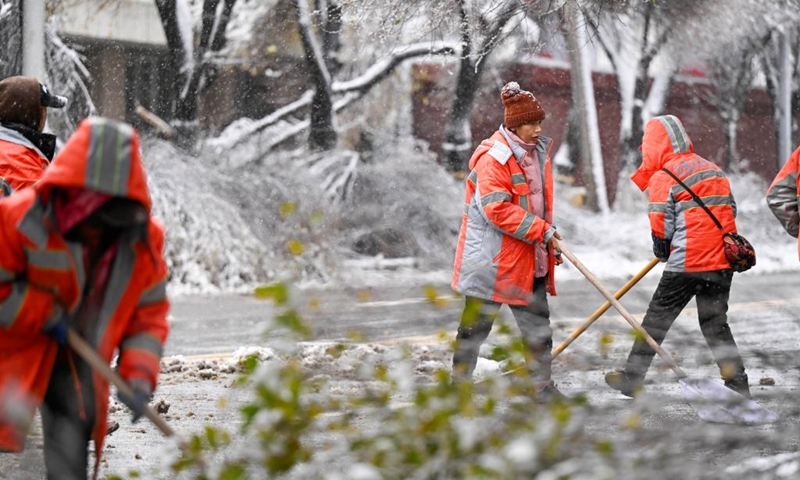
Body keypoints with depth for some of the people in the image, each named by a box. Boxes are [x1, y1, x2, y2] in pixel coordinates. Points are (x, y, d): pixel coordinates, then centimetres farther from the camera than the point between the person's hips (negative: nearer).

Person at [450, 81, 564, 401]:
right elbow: (497, 209, -23)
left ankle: (542, 385, 19)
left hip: (530, 260, 8)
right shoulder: (493, 158, -17)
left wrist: (550, 243, 19)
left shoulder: (538, 153, 11)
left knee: (538, 325, 10)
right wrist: (541, 231, -21)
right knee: (476, 324, 4)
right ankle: (459, 381, 16)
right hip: (492, 258, -8)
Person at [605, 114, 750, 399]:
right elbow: (730, 210, 16)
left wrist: (661, 250, 13)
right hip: (724, 260, 6)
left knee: (657, 317, 6)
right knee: (715, 322, 13)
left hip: (688, 262, -6)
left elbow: (661, 227, -7)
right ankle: (737, 384, 8)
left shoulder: (663, 178, -8)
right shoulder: (714, 170, 14)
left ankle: (632, 378, 12)